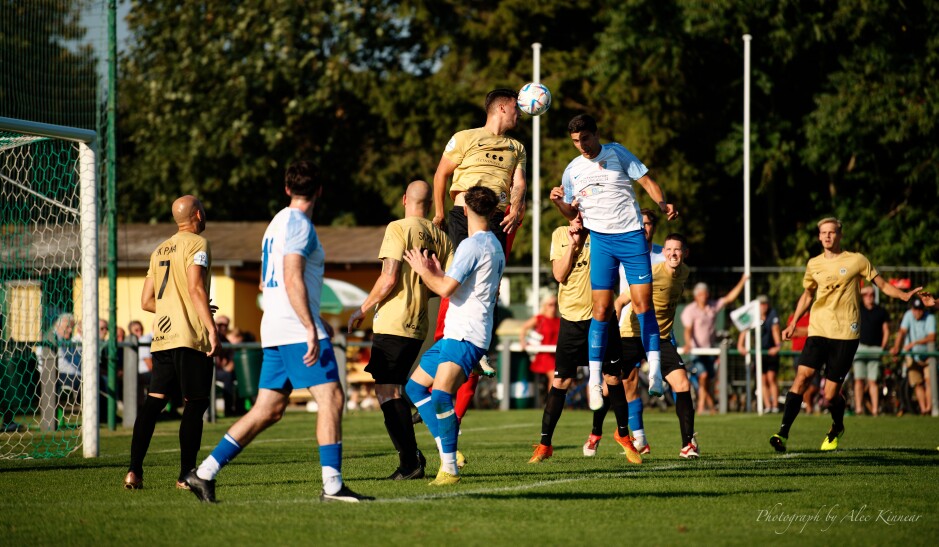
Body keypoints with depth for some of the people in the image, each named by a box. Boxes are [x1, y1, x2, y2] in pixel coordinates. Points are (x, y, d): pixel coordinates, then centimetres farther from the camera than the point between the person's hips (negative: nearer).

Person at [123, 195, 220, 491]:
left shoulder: (160, 250, 19)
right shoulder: (196, 244, -4)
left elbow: (146, 301, 18)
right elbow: (196, 288, -17)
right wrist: (211, 326, -18)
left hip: (162, 337, 7)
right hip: (190, 337, -7)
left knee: (154, 400, 4)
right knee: (195, 403, -2)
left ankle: (134, 471, -5)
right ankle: (186, 475, -4)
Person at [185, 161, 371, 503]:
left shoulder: (278, 222, 20)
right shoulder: (299, 224, -9)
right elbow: (292, 280, -19)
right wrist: (311, 328, -23)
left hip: (274, 330, 9)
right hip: (296, 326, -9)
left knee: (268, 411, 9)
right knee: (331, 398, -10)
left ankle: (205, 472, 7)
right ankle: (332, 485, -16)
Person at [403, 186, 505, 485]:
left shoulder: (472, 245, -13)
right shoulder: (494, 246, 19)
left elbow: (446, 288, -18)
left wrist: (423, 271, -1)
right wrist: (437, 273, 26)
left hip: (465, 337, -11)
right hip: (455, 334, 11)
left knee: (440, 395, -23)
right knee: (414, 386, 13)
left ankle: (449, 468, -24)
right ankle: (448, 452, 10)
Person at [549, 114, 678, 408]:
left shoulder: (616, 153, 3)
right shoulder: (572, 170, 8)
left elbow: (646, 181, 4)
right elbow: (572, 213, 15)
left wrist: (663, 204, -13)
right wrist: (559, 202, -6)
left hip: (632, 234, -1)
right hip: (600, 239, 1)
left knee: (643, 303, -7)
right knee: (601, 309, -6)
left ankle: (654, 371, -2)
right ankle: (594, 378, -2)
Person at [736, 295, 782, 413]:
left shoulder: (773, 314, -8)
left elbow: (775, 329, -17)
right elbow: (745, 330, -14)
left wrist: (778, 345, -31)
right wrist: (740, 345, -28)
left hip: (771, 351, -2)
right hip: (758, 351, 2)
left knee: (771, 377, -9)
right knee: (763, 380, -1)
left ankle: (775, 405, -6)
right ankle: (767, 406, 0)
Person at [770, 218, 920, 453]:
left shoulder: (856, 260, 3)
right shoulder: (814, 264, 12)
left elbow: (882, 285, 8)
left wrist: (905, 296, -8)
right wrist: (793, 323, 19)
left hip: (845, 334, -3)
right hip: (818, 332, 3)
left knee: (831, 395, -4)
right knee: (802, 376, -18)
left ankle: (837, 429, 29)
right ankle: (783, 432, -20)